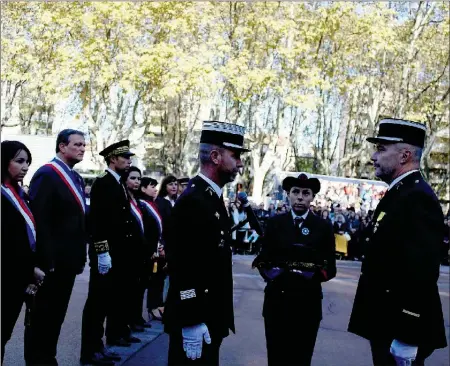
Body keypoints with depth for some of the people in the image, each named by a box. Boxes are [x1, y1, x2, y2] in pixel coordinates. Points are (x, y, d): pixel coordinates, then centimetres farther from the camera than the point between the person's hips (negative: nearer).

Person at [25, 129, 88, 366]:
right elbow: (39, 220, -20)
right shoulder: (46, 174, -14)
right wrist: (46, 260, -22)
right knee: (42, 315, 4)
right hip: (51, 261, -8)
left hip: (68, 260, 9)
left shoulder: (77, 178, 14)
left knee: (57, 314, 17)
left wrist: (81, 255, 12)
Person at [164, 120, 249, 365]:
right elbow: (183, 267, -25)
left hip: (210, 317, 10)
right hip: (195, 321, -9)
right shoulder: (193, 200, -20)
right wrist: (192, 322, -24)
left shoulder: (212, 198, 11)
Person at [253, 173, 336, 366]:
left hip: (308, 302, 0)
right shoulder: (274, 223, 4)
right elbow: (263, 259, 3)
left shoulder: (324, 227, 2)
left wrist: (314, 275, -16)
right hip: (276, 300, 0)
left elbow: (331, 268, 1)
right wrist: (269, 272, -15)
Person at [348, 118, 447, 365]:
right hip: (387, 323, 9)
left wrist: (406, 337, -24)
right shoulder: (398, 194, 14)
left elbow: (421, 273, -25)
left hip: (401, 328, -9)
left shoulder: (418, 198, -19)